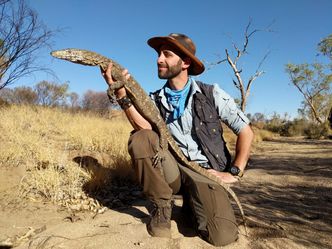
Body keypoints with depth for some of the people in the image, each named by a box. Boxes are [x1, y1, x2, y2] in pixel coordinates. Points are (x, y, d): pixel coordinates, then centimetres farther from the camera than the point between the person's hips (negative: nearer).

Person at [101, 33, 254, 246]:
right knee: (140, 139, -26)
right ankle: (162, 207, -7)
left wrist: (235, 173, -5)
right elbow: (146, 131, -17)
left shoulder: (211, 94, -3)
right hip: (173, 171, 2)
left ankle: (193, 204, 12)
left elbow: (246, 131, 1)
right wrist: (122, 96, -26)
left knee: (222, 236, -24)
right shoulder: (155, 100, 4)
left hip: (206, 173, -1)